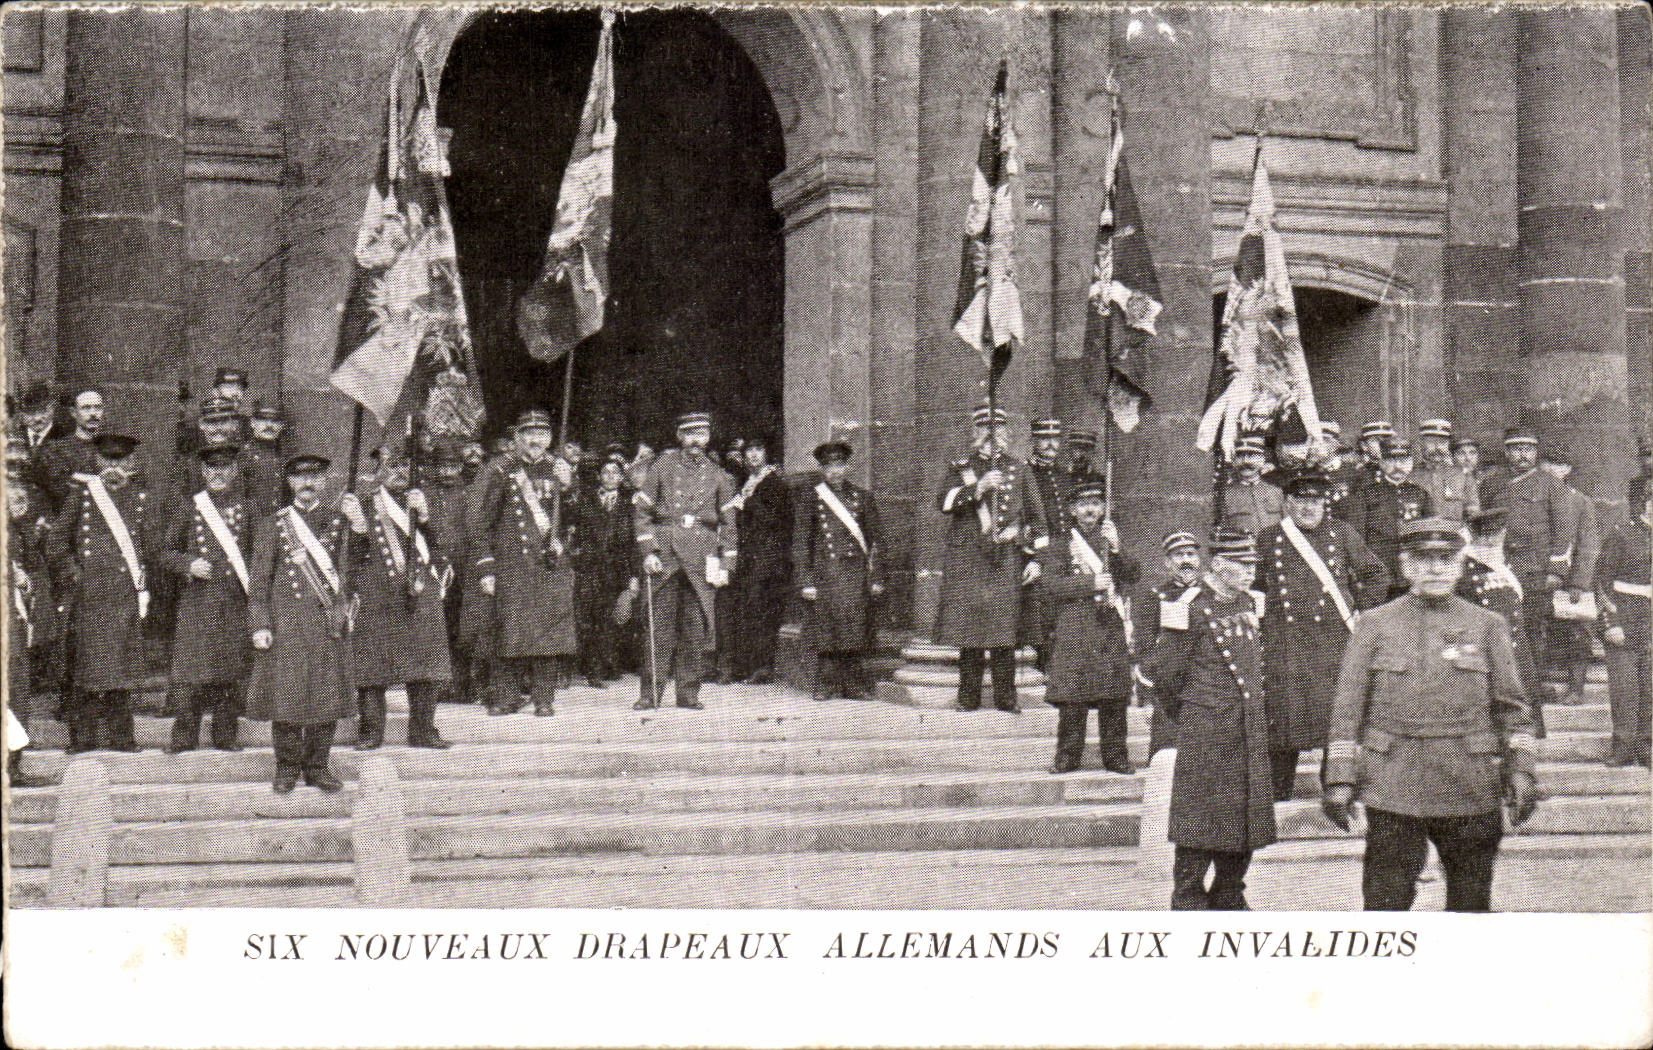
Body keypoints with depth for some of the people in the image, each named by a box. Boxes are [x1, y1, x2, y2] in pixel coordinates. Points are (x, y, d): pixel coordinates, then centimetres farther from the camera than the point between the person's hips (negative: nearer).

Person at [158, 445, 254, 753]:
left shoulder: (247, 508, 11)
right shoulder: (187, 506, 9)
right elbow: (166, 553, 10)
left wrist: (253, 583, -2)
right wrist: (189, 564, -9)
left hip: (236, 603, 1)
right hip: (196, 603, -1)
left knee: (232, 675, 2)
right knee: (189, 674, -6)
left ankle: (226, 736, 12)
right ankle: (184, 737, 1)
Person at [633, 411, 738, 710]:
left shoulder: (718, 475, 12)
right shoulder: (662, 467, 7)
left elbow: (729, 523, 14)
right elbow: (642, 511, 5)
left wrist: (725, 565, 7)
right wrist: (648, 552, -5)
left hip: (701, 558, 1)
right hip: (663, 554, -1)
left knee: (696, 626, 1)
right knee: (658, 624, -2)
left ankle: (689, 693, 7)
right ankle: (651, 692, 2)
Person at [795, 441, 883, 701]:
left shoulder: (862, 497, 13)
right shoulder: (809, 500, 7)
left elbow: (874, 541, 14)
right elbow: (800, 544, 5)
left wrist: (875, 579, 8)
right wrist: (806, 581, -3)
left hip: (856, 574, 1)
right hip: (824, 574, -1)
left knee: (855, 629, -1)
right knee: (825, 630, -3)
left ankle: (853, 684, 7)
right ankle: (826, 683, 6)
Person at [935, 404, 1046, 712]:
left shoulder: (1017, 470, 16)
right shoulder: (960, 468, 13)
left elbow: (1035, 515, 17)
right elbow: (944, 502, -4)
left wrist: (1034, 558, 9)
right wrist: (978, 488, -16)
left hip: (1007, 558, 1)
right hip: (968, 557, 0)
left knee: (1005, 628, -5)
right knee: (969, 627, -3)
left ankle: (1006, 695, 1)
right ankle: (969, 696, 3)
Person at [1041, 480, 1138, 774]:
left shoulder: (1110, 538, 17)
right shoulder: (1060, 544, 6)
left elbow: (1131, 577, 7)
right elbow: (1051, 584, -5)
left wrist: (1115, 550, -9)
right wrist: (1090, 583, -13)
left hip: (1111, 628, 3)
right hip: (1074, 627, -3)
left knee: (1114, 698, 1)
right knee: (1072, 698, -5)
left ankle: (1115, 755, 8)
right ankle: (1068, 756, 2)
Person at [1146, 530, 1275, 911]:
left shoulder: (1247, 603, 11)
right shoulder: (1192, 608, -14)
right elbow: (1163, 669, -9)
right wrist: (1184, 713, 5)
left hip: (1249, 734, 7)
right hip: (1205, 736, -7)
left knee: (1245, 820, 12)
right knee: (1199, 822, -3)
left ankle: (1229, 900, 25)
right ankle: (1188, 904, 5)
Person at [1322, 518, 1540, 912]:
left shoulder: (1487, 625, 8)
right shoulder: (1375, 625, 5)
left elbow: (1511, 707, 10)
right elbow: (1348, 709, 4)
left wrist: (1520, 770, -1)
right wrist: (1340, 779, -2)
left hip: (1471, 792, 1)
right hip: (1392, 793, -1)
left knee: (1471, 902, 8)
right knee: (1386, 901, -3)